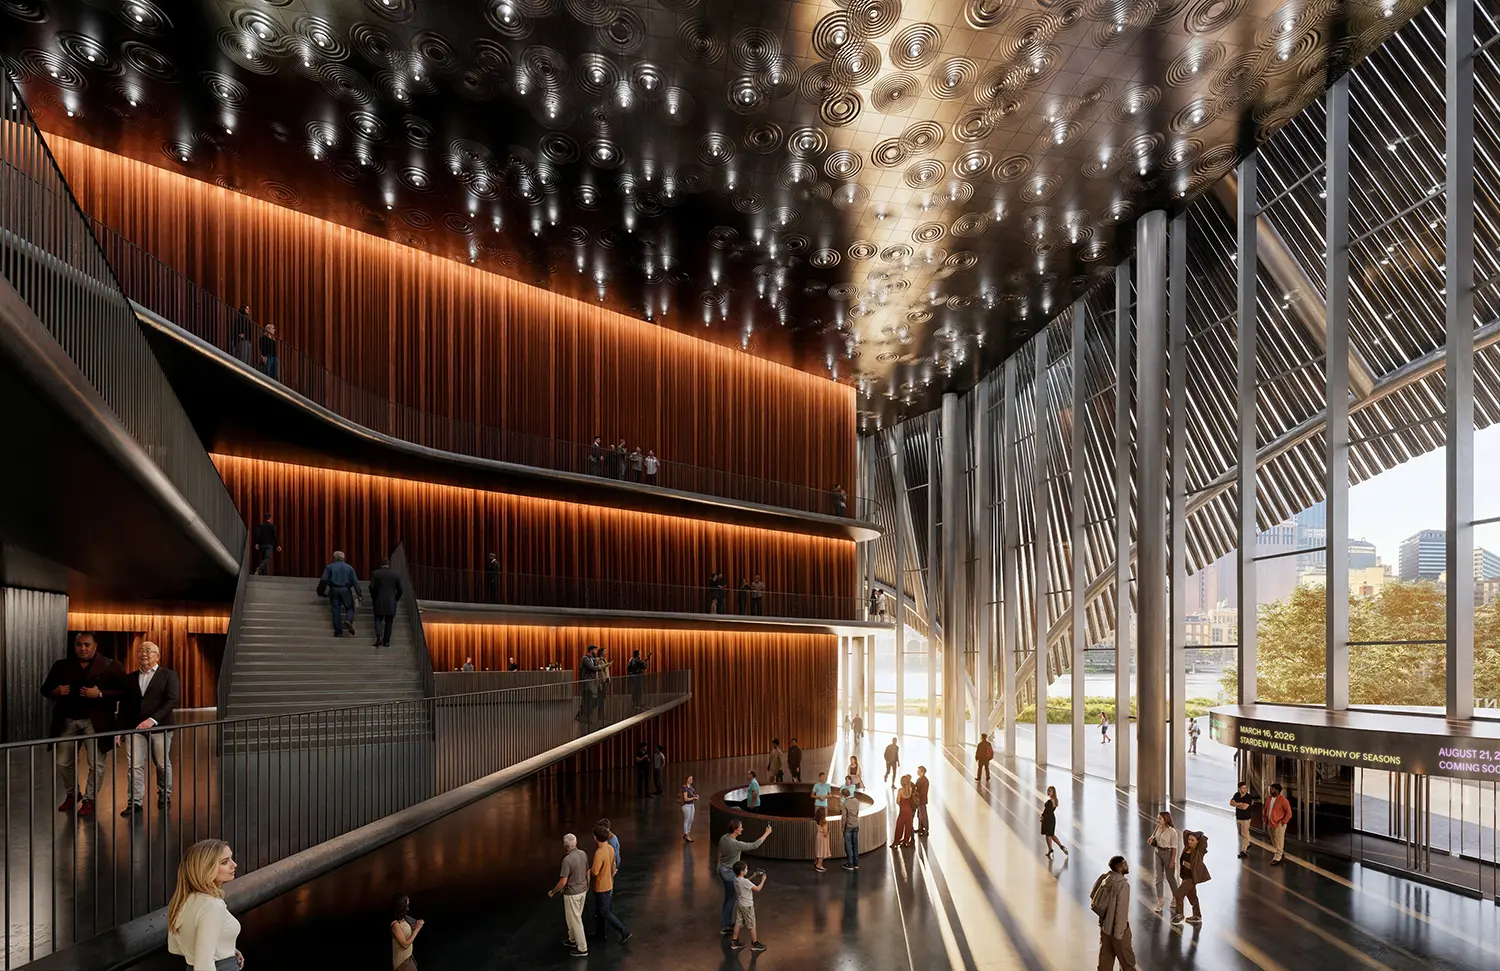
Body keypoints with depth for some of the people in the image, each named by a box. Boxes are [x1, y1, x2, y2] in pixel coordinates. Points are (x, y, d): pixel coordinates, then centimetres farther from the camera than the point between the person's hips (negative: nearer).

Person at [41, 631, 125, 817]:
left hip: (96, 722, -4)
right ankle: (72, 794, 32)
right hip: (67, 721, 4)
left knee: (96, 764, -1)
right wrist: (56, 692, -8)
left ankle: (89, 800, 13)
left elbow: (124, 692, -9)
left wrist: (100, 694, -22)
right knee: (62, 762, 11)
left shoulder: (111, 667, -5)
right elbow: (45, 688, 14)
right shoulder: (61, 666, 7)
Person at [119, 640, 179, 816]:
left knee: (162, 764, 6)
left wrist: (153, 719, -19)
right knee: (135, 765, -3)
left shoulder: (168, 676, 2)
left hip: (160, 727, -2)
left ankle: (164, 795, 24)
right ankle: (135, 802, 4)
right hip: (134, 728, 3)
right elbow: (123, 706, 13)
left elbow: (173, 700, -9)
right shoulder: (130, 678, 13)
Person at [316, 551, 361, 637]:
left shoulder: (329, 567, 3)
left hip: (334, 591, 0)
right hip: (346, 591, 0)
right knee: (350, 608, 12)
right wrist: (358, 594, 6)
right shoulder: (349, 567, 7)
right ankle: (349, 621, -19)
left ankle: (338, 632, 4)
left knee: (336, 610, 4)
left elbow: (324, 580, -4)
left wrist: (320, 591, 4)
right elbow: (355, 582, 4)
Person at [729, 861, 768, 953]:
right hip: (747, 905, -8)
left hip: (739, 904, 8)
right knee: (751, 925, 7)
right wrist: (763, 880, -13)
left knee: (738, 923, 17)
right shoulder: (745, 881, -30)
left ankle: (734, 942, 24)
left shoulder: (736, 879, -4)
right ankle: (755, 944, 20)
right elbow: (758, 889, -25)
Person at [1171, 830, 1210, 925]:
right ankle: (1197, 917, 37)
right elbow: (1185, 832, 8)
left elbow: (1204, 838, -31)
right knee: (1191, 896, 21)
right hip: (1185, 875, 8)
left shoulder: (1199, 851, -19)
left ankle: (1179, 915, 12)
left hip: (1192, 877, -8)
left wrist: (1201, 835, -12)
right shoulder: (1188, 847, -2)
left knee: (1178, 894, -7)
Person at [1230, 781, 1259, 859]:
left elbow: (1244, 807, -25)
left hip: (1246, 819, -6)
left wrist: (1236, 805, -10)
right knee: (1241, 834, 20)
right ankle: (1247, 844, 41)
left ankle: (1243, 851, -1)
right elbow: (1231, 803, -8)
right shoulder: (1236, 795, 0)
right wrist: (1240, 803, -20)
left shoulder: (1249, 797, -18)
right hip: (1238, 818, 6)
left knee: (1245, 835, -4)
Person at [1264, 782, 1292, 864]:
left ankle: (1277, 858, 10)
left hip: (1279, 825, -7)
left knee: (1279, 842, 2)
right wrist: (1266, 821, 9)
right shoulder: (1269, 799, 5)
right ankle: (1281, 852, 38)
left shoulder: (1283, 800, -17)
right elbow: (1266, 810, 15)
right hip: (1270, 824, 7)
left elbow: (1289, 813, -14)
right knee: (1274, 842, 19)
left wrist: (1282, 822, -14)